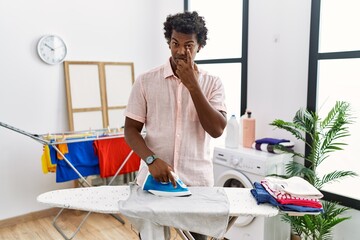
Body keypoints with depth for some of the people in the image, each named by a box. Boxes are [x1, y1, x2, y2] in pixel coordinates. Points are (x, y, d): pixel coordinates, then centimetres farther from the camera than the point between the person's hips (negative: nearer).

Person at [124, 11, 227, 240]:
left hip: (197, 181, 1)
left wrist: (192, 85, -15)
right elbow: (131, 129, 0)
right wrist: (151, 160, -17)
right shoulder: (146, 81, -1)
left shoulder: (212, 83, 1)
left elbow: (217, 130, -10)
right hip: (153, 179, 0)